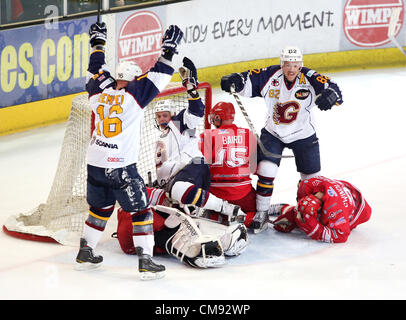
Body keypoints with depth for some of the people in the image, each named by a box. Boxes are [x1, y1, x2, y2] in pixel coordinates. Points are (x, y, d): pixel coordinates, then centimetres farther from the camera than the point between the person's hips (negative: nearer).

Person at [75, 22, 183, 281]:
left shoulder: (99, 92, 5)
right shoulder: (135, 95, -9)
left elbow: (97, 72, 23)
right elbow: (157, 78, -7)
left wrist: (98, 43, 34)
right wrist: (169, 50, 2)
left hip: (95, 165, 6)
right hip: (121, 168, -6)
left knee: (100, 208, 23)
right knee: (140, 210, 3)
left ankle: (86, 252, 30)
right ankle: (146, 261, 0)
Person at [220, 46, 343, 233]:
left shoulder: (310, 79, -19)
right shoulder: (269, 76, -15)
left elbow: (332, 89, -25)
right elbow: (248, 80, -10)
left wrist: (330, 95, -47)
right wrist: (233, 81, -31)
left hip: (303, 135, 0)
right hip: (273, 133, 0)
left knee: (311, 176, 9)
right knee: (266, 169, -13)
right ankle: (261, 212, 4)